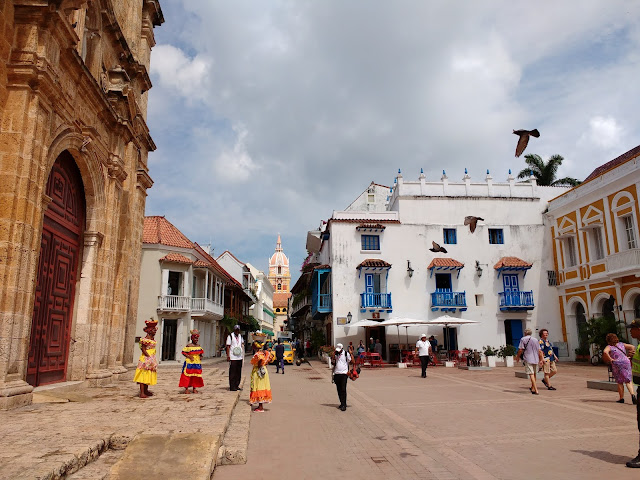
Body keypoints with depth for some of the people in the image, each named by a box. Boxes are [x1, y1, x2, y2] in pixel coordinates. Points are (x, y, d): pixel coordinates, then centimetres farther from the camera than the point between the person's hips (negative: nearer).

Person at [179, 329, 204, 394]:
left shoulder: (198, 346, 10)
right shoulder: (189, 345, -7)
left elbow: (201, 352, 23)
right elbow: (183, 352, -8)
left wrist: (201, 354, 1)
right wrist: (189, 356, -18)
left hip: (197, 363, 6)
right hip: (189, 363, -5)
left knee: (195, 376, 9)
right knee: (187, 376, -3)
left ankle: (194, 388, 19)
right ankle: (186, 389, 6)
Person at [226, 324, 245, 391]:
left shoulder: (240, 336, 13)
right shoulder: (230, 336, -4)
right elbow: (228, 346, -6)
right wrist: (228, 356, -11)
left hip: (239, 357, 6)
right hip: (233, 357, -6)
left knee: (238, 372, 10)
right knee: (232, 372, -1)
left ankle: (237, 385, 20)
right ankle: (232, 387, 5)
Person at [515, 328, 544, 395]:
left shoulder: (523, 339, -2)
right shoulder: (536, 340, 12)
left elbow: (520, 349, -7)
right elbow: (539, 351, 9)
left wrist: (518, 357, 6)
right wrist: (541, 360, 14)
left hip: (528, 359, -5)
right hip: (536, 359, 5)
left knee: (531, 374, -7)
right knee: (534, 374, 18)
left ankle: (536, 390, -14)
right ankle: (532, 388, 30)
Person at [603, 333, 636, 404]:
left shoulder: (609, 347, -3)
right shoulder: (621, 344, 11)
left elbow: (605, 352, -23)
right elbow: (632, 347, 12)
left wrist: (610, 359, -13)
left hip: (617, 364, -3)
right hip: (626, 363, 3)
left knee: (620, 382, 9)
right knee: (628, 381, 8)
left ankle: (622, 398, 12)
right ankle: (633, 395, -12)